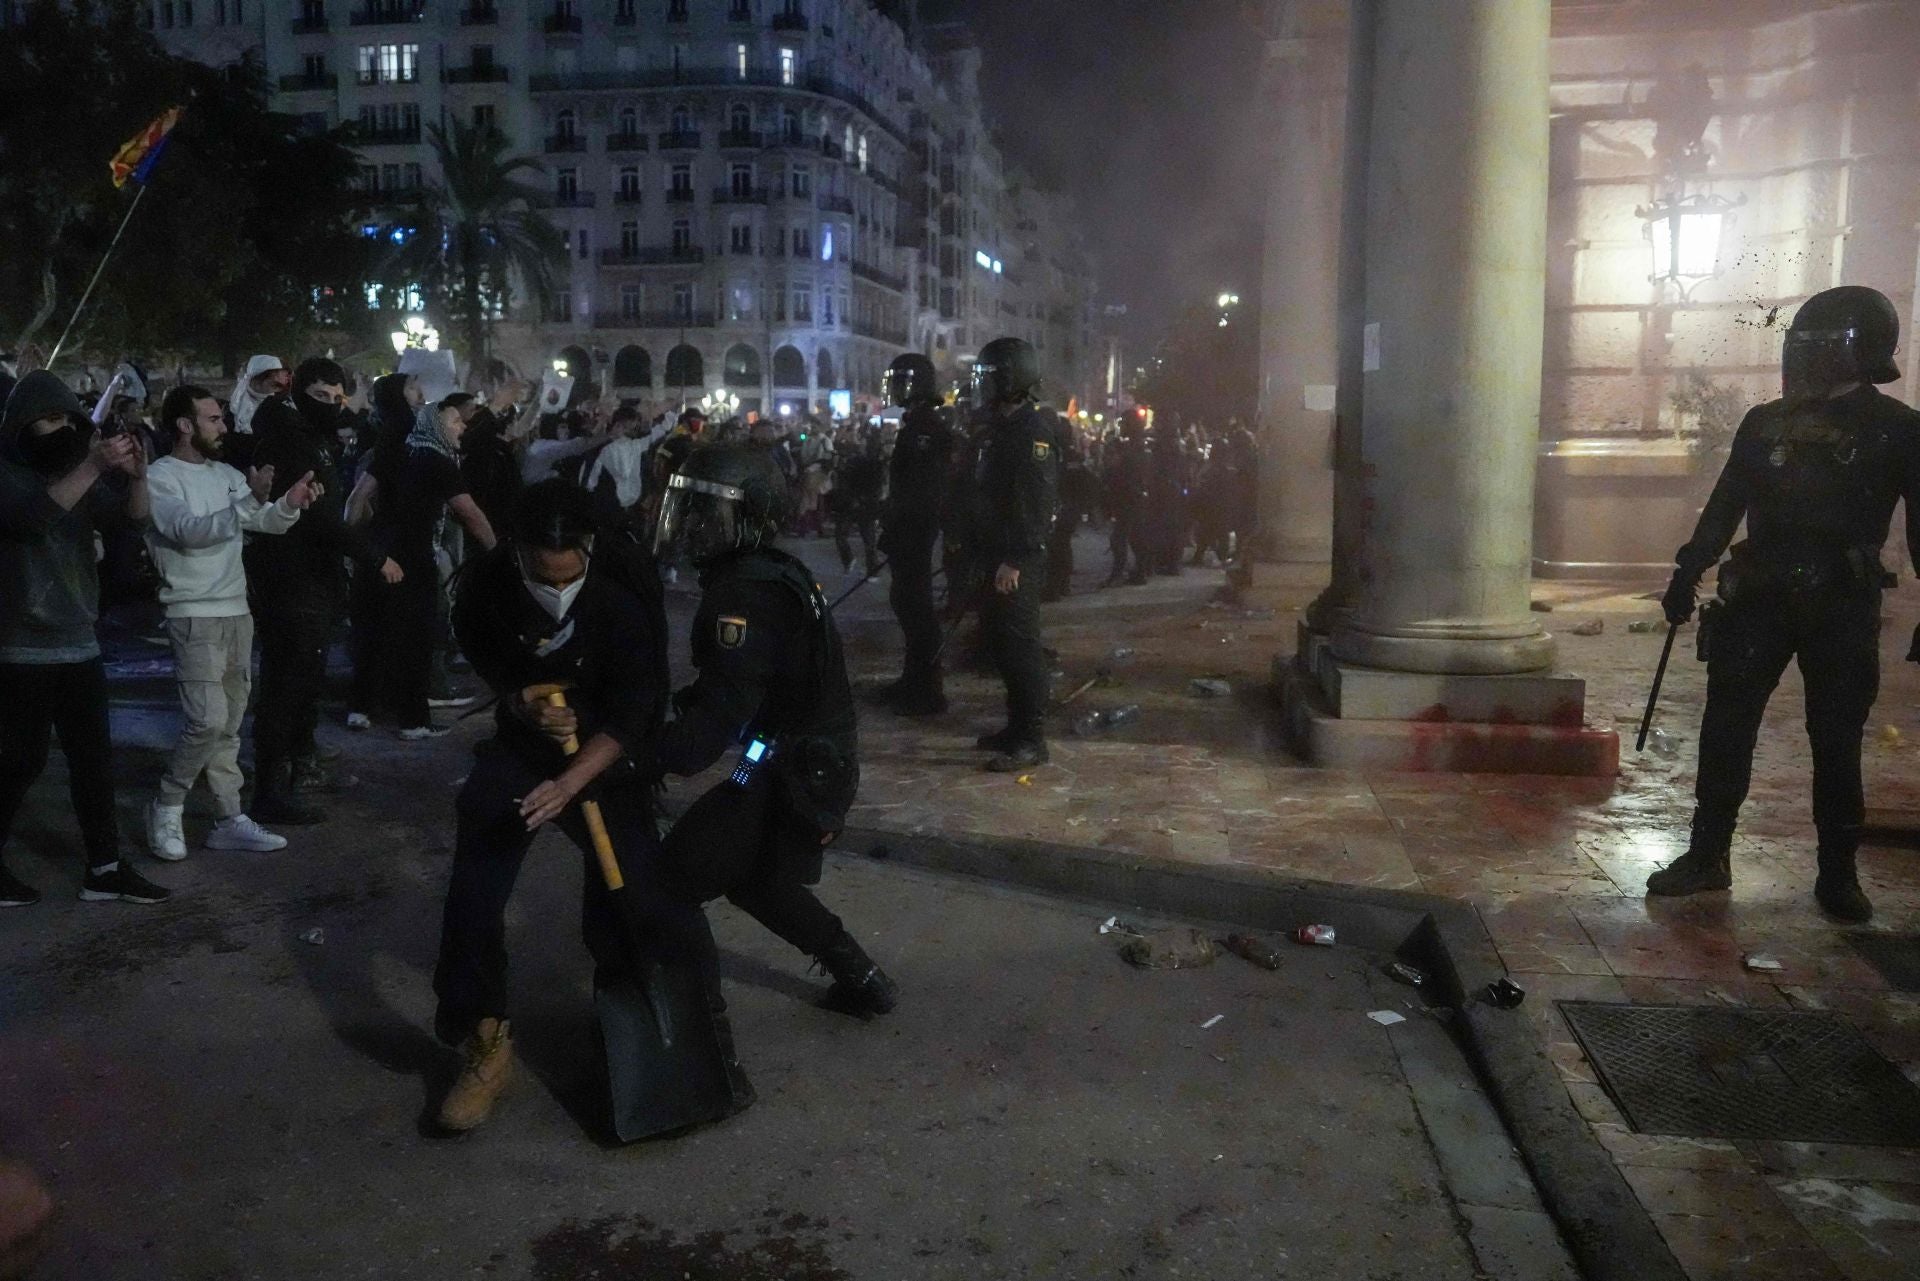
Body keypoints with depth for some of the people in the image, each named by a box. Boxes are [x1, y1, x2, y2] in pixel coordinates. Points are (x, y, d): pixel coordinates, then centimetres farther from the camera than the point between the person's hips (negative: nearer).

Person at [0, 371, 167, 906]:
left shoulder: (76, 471, 12)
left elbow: (132, 523, 1)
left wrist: (136, 476, -19)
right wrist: (93, 467, -34)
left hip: (79, 643, 6)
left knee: (93, 757, 5)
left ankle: (105, 869, 10)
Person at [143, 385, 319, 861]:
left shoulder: (227, 475, 11)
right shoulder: (161, 476, -9)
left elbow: (269, 523, 7)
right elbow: (189, 531, -24)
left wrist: (288, 504, -15)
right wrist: (250, 501, -34)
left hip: (237, 612, 7)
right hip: (195, 617, -7)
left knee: (229, 723, 10)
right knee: (208, 720, -14)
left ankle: (230, 819, 15)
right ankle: (166, 806, 7)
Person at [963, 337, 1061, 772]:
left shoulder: (1033, 429, -15)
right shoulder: (1000, 426, 16)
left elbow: (1036, 502, -22)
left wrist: (1015, 560, -25)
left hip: (1018, 560, -10)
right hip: (997, 555, 10)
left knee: (1019, 644, -7)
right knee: (999, 639, 14)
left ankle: (1032, 739, -1)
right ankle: (1018, 725, 24)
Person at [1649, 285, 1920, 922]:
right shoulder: (1766, 422, 9)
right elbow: (1723, 507, 14)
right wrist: (1688, 573, 10)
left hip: (1842, 609, -3)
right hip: (1757, 599, 3)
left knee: (1836, 744, 3)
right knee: (1726, 729, 2)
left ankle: (1838, 873, 15)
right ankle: (1707, 855, 11)